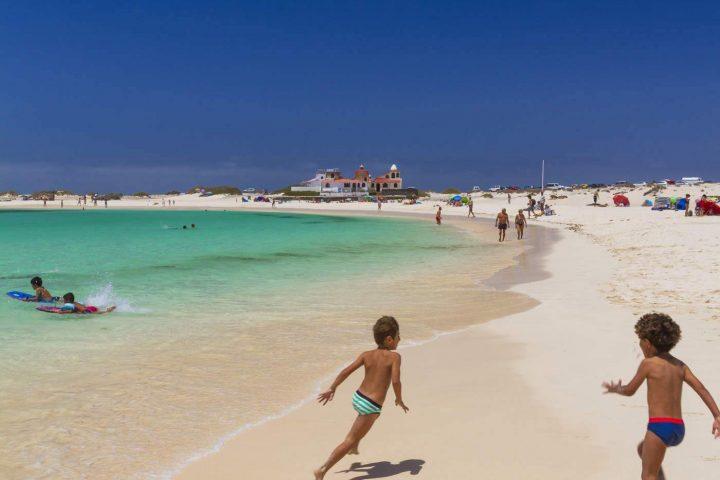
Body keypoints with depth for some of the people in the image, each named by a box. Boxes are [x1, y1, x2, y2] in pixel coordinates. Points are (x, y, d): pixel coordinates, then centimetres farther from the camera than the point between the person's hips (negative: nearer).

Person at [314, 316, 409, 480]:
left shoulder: (366, 355, 2)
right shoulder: (394, 356, -13)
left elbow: (346, 371, -3)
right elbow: (395, 381, -23)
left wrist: (332, 389, 4)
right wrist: (399, 400, -5)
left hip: (357, 397, 7)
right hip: (371, 406, -7)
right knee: (350, 440, -2)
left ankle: (354, 448, 54)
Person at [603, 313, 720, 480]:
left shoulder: (648, 363, -6)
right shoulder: (680, 365, 10)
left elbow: (629, 391, 3)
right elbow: (701, 389, 0)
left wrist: (615, 389, 23)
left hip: (659, 427, -7)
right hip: (679, 429, 7)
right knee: (642, 449, 32)